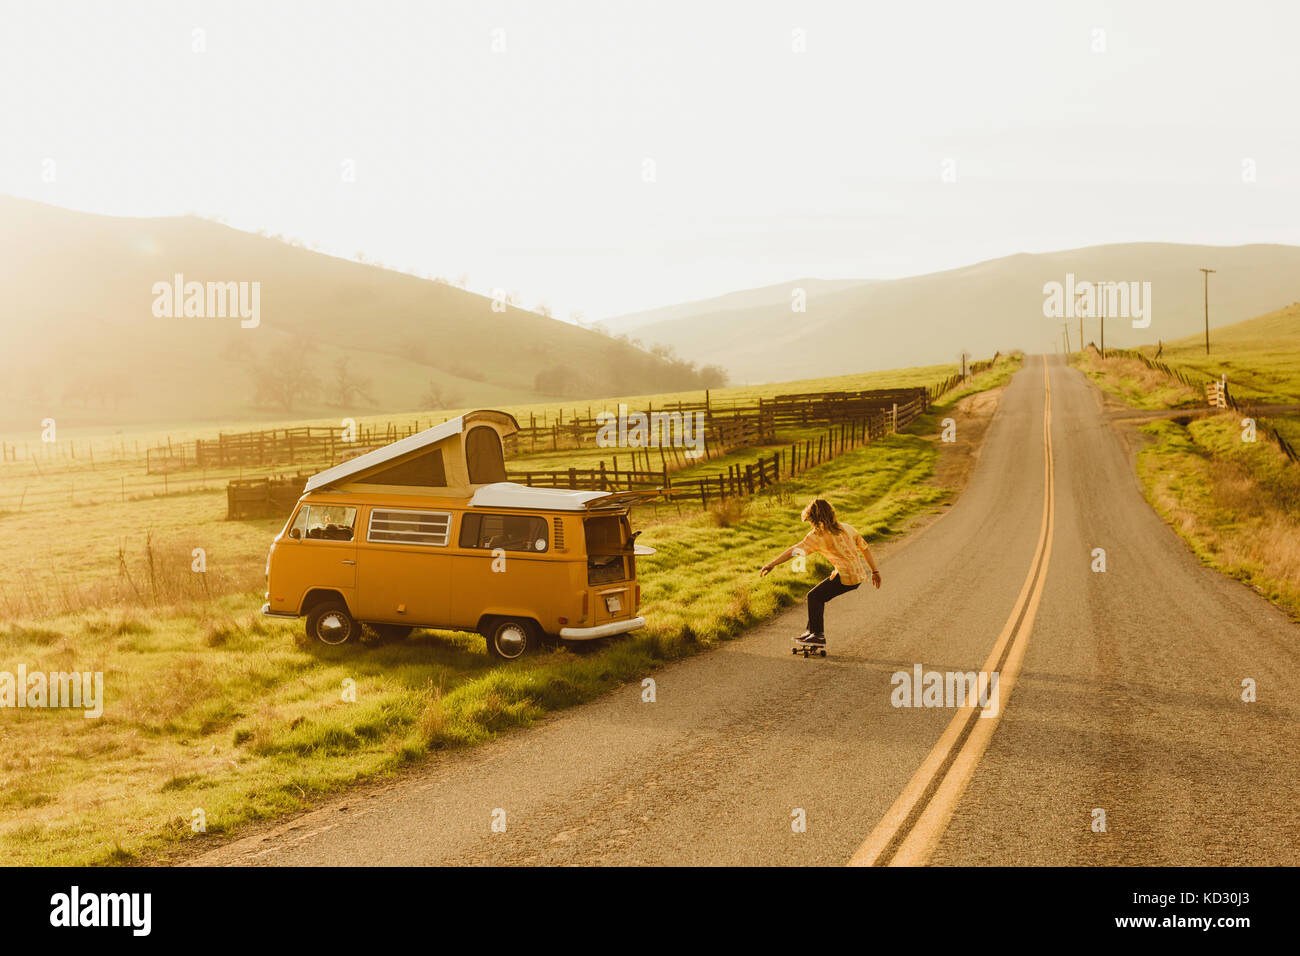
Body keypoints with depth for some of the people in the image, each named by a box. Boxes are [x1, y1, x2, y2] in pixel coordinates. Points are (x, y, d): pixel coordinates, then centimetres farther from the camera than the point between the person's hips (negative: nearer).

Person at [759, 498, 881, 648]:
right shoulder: (846, 528, 12)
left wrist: (771, 564, -14)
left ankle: (818, 636, 0)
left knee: (814, 597, -1)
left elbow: (793, 550, -14)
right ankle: (812, 631, 24)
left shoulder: (817, 535, -9)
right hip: (859, 575, 8)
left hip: (846, 577, -8)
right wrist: (875, 571, 24)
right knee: (818, 596, 17)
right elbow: (865, 548, 15)